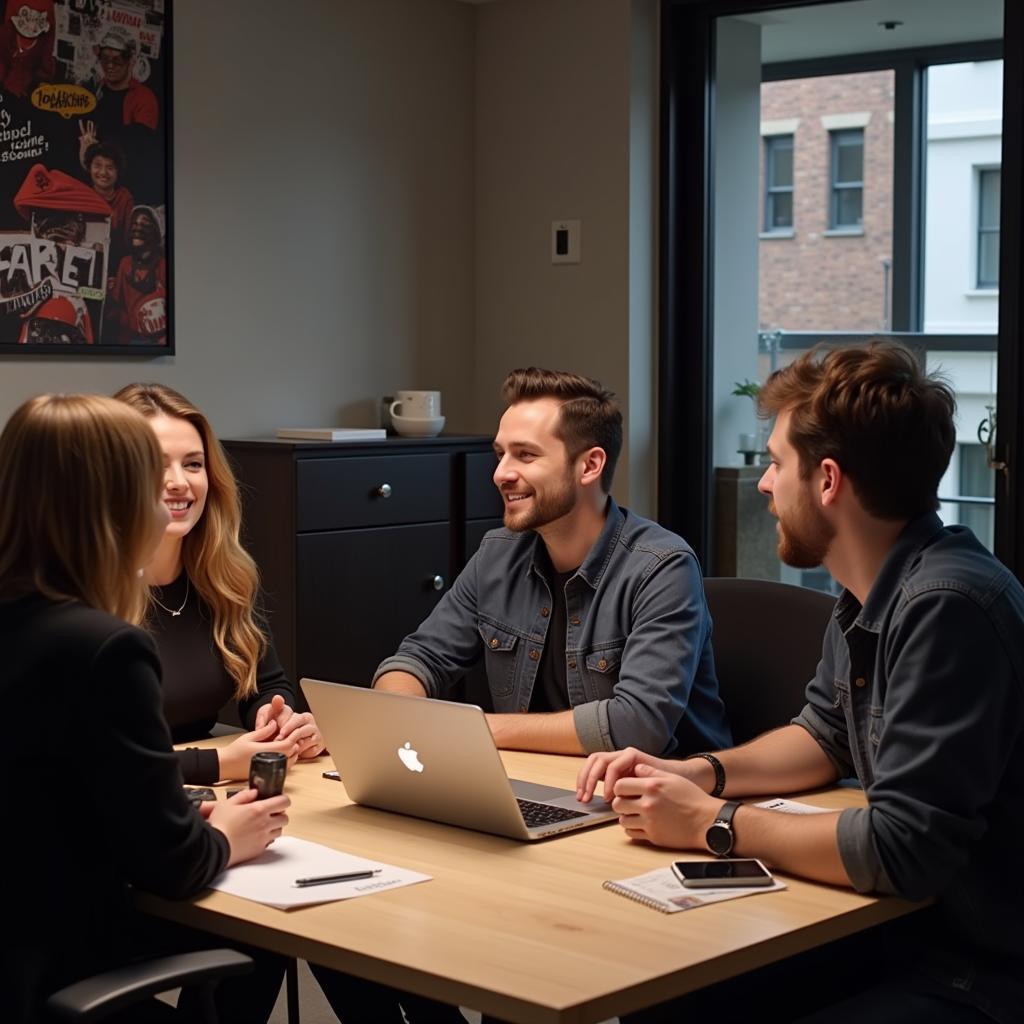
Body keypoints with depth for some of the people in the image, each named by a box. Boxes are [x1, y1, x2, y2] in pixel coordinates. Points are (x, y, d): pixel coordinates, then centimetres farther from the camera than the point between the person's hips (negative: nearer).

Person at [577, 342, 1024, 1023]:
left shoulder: (947, 608, -25)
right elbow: (826, 738, 22)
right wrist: (698, 774, 4)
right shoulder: (868, 599, 6)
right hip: (909, 932, 9)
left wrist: (714, 823, -15)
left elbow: (901, 848, -28)